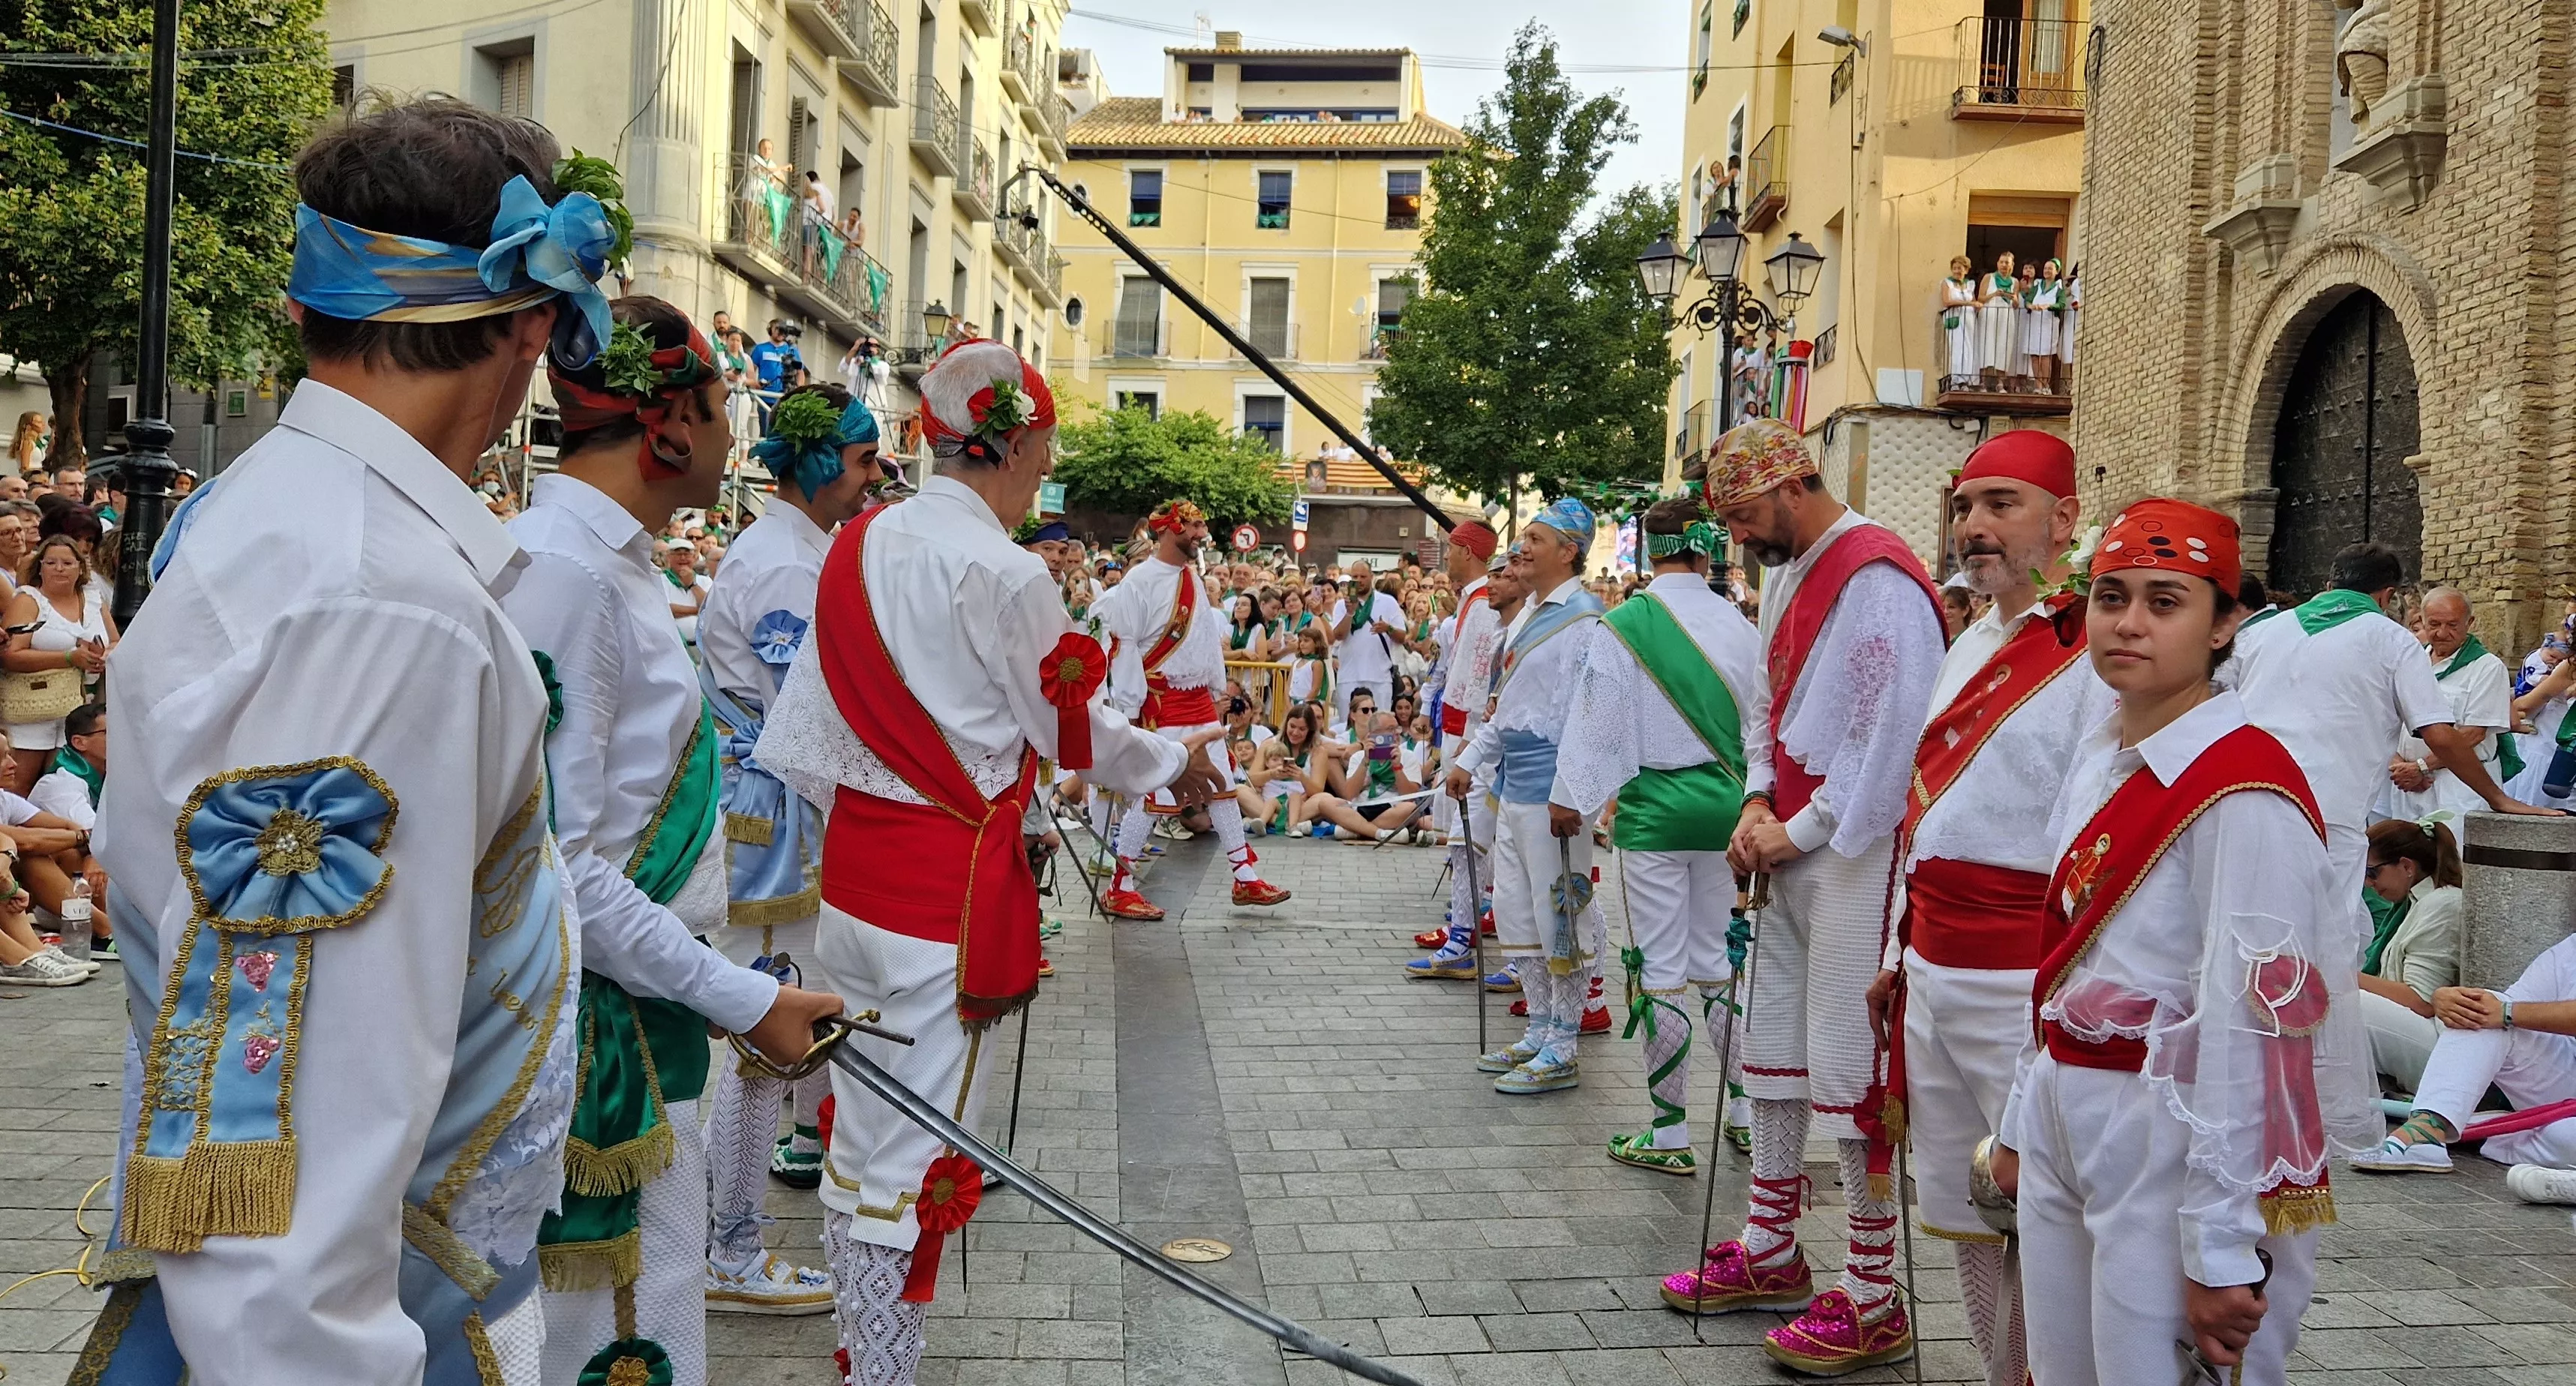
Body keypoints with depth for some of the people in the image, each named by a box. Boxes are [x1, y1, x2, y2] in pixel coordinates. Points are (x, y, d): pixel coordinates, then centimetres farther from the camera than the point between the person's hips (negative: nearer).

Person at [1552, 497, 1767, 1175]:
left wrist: (1571, 798, 6)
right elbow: (1761, 724, 10)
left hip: (1654, 806, -4)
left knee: (1660, 970, 3)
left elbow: (1598, 723, -6)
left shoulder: (1622, 627, -11)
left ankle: (1669, 1133, 8)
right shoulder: (1741, 628, 2)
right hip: (1726, 804, 4)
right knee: (1714, 958, 17)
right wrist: (1750, 801, 23)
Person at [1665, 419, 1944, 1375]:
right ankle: (1770, 1253, 30)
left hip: (1857, 855, -10)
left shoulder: (1878, 577, -16)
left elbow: (1891, 734, -20)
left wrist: (1802, 828, -13)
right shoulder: (1787, 573, 14)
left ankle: (1872, 1304, 5)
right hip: (1793, 850, 10)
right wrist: (1761, 802, 5)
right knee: (1773, 1046, 16)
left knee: (1848, 1069, -5)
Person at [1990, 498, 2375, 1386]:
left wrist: (2222, 1251, -19)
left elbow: (2247, 1028, -20)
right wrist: (2023, 1122, 17)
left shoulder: (2244, 794, -18)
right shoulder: (2101, 761, 8)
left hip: (2179, 1146, -8)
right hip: (2065, 1125, 8)